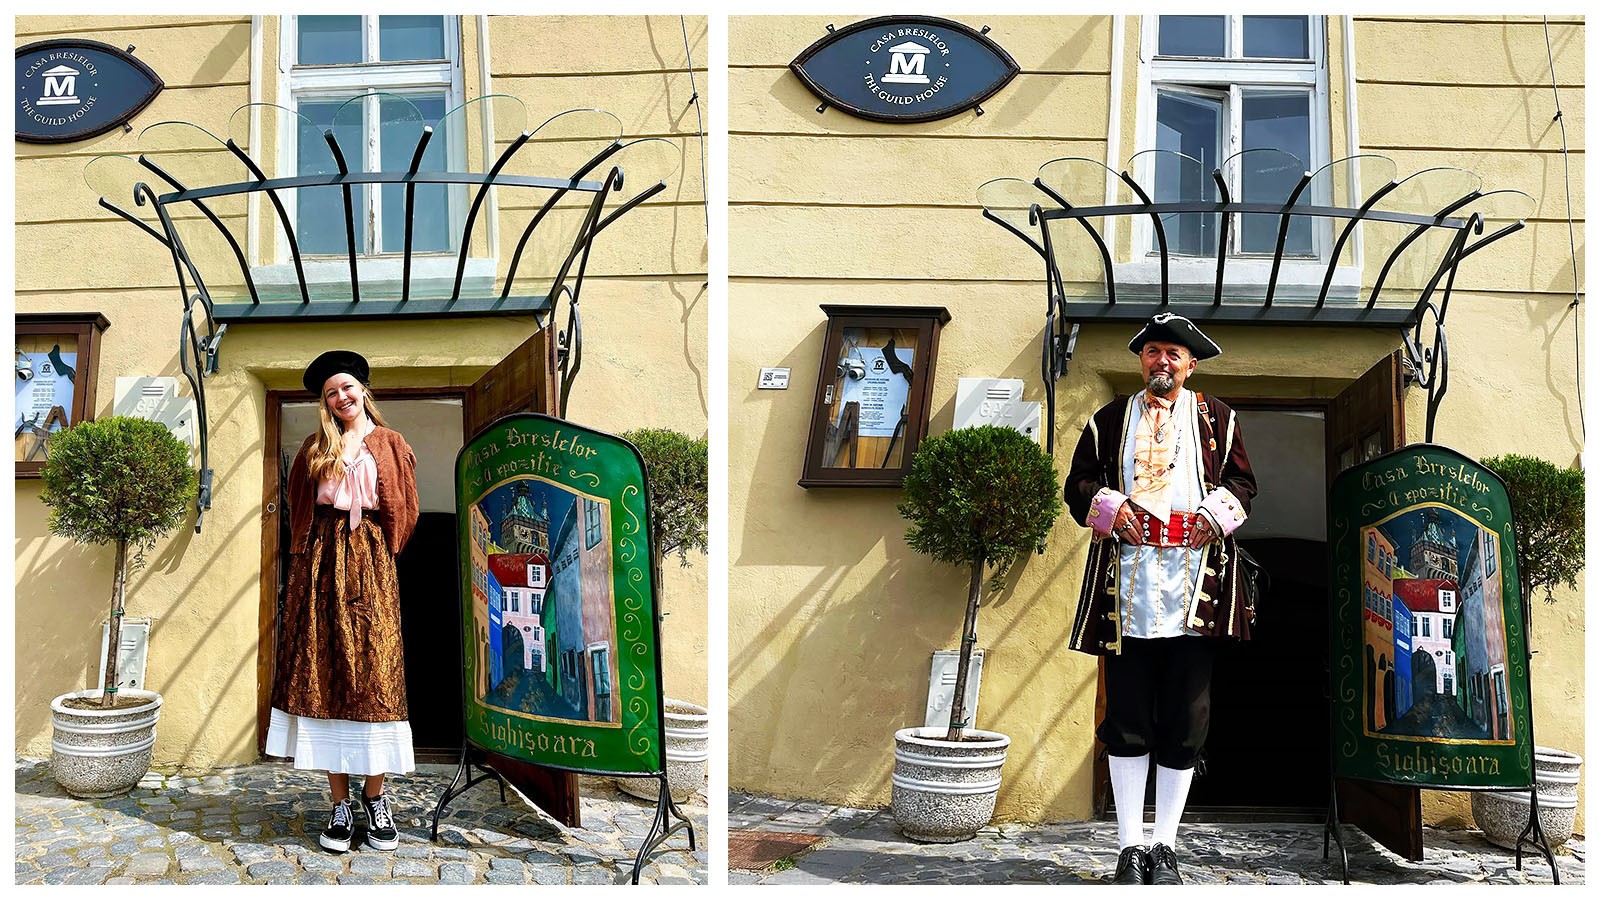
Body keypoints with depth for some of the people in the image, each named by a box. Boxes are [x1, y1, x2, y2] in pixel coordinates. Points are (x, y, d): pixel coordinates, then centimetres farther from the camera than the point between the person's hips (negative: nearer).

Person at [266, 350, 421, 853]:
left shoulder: (389, 444, 10)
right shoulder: (315, 447, 15)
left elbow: (404, 510, 8)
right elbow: (298, 505, 20)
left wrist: (382, 554, 3)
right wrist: (309, 549, 10)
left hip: (369, 564, -2)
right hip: (321, 561, 2)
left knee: (373, 674, -6)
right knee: (322, 674, -2)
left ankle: (376, 799, 1)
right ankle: (341, 805, 2)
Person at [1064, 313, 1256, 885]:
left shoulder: (1216, 418, 17)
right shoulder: (1110, 420, 17)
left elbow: (1242, 481, 14)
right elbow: (1078, 483, 15)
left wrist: (1217, 514, -4)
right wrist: (1108, 506, -4)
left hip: (1196, 581, 0)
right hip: (1126, 579, 0)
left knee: (1187, 715, -1)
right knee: (1127, 715, -2)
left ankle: (1164, 846, 8)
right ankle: (1130, 847, 5)